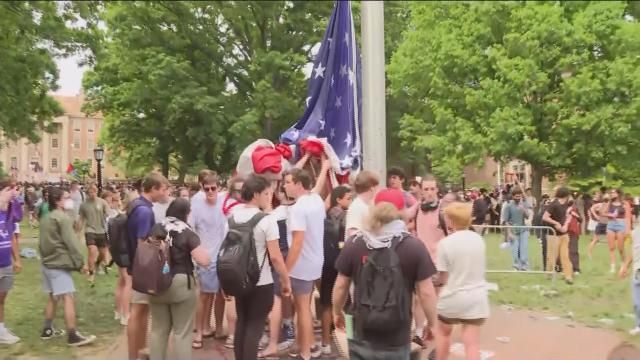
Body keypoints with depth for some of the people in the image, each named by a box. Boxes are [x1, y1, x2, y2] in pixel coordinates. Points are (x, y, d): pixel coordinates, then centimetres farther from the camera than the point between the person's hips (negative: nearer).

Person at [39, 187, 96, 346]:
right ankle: (73, 336, -13)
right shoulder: (64, 218, -14)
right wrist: (80, 263, -12)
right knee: (68, 298, -10)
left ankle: (47, 330, 25)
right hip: (59, 264, -10)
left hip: (47, 263, 10)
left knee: (53, 297, 19)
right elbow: (71, 243, -17)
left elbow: (43, 242, 18)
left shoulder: (46, 219, 15)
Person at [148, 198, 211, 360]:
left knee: (158, 329, 17)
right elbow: (204, 260, -15)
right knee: (182, 332, 5)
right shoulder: (187, 233, -10)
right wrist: (201, 249, 5)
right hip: (181, 284, -4)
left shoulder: (155, 229, 3)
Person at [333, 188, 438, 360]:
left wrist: (337, 312, 19)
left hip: (362, 335, 1)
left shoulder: (353, 244, -5)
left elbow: (340, 286, 2)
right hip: (397, 339, -1)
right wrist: (431, 323, 7)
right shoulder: (414, 246, -10)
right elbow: (426, 292, -7)